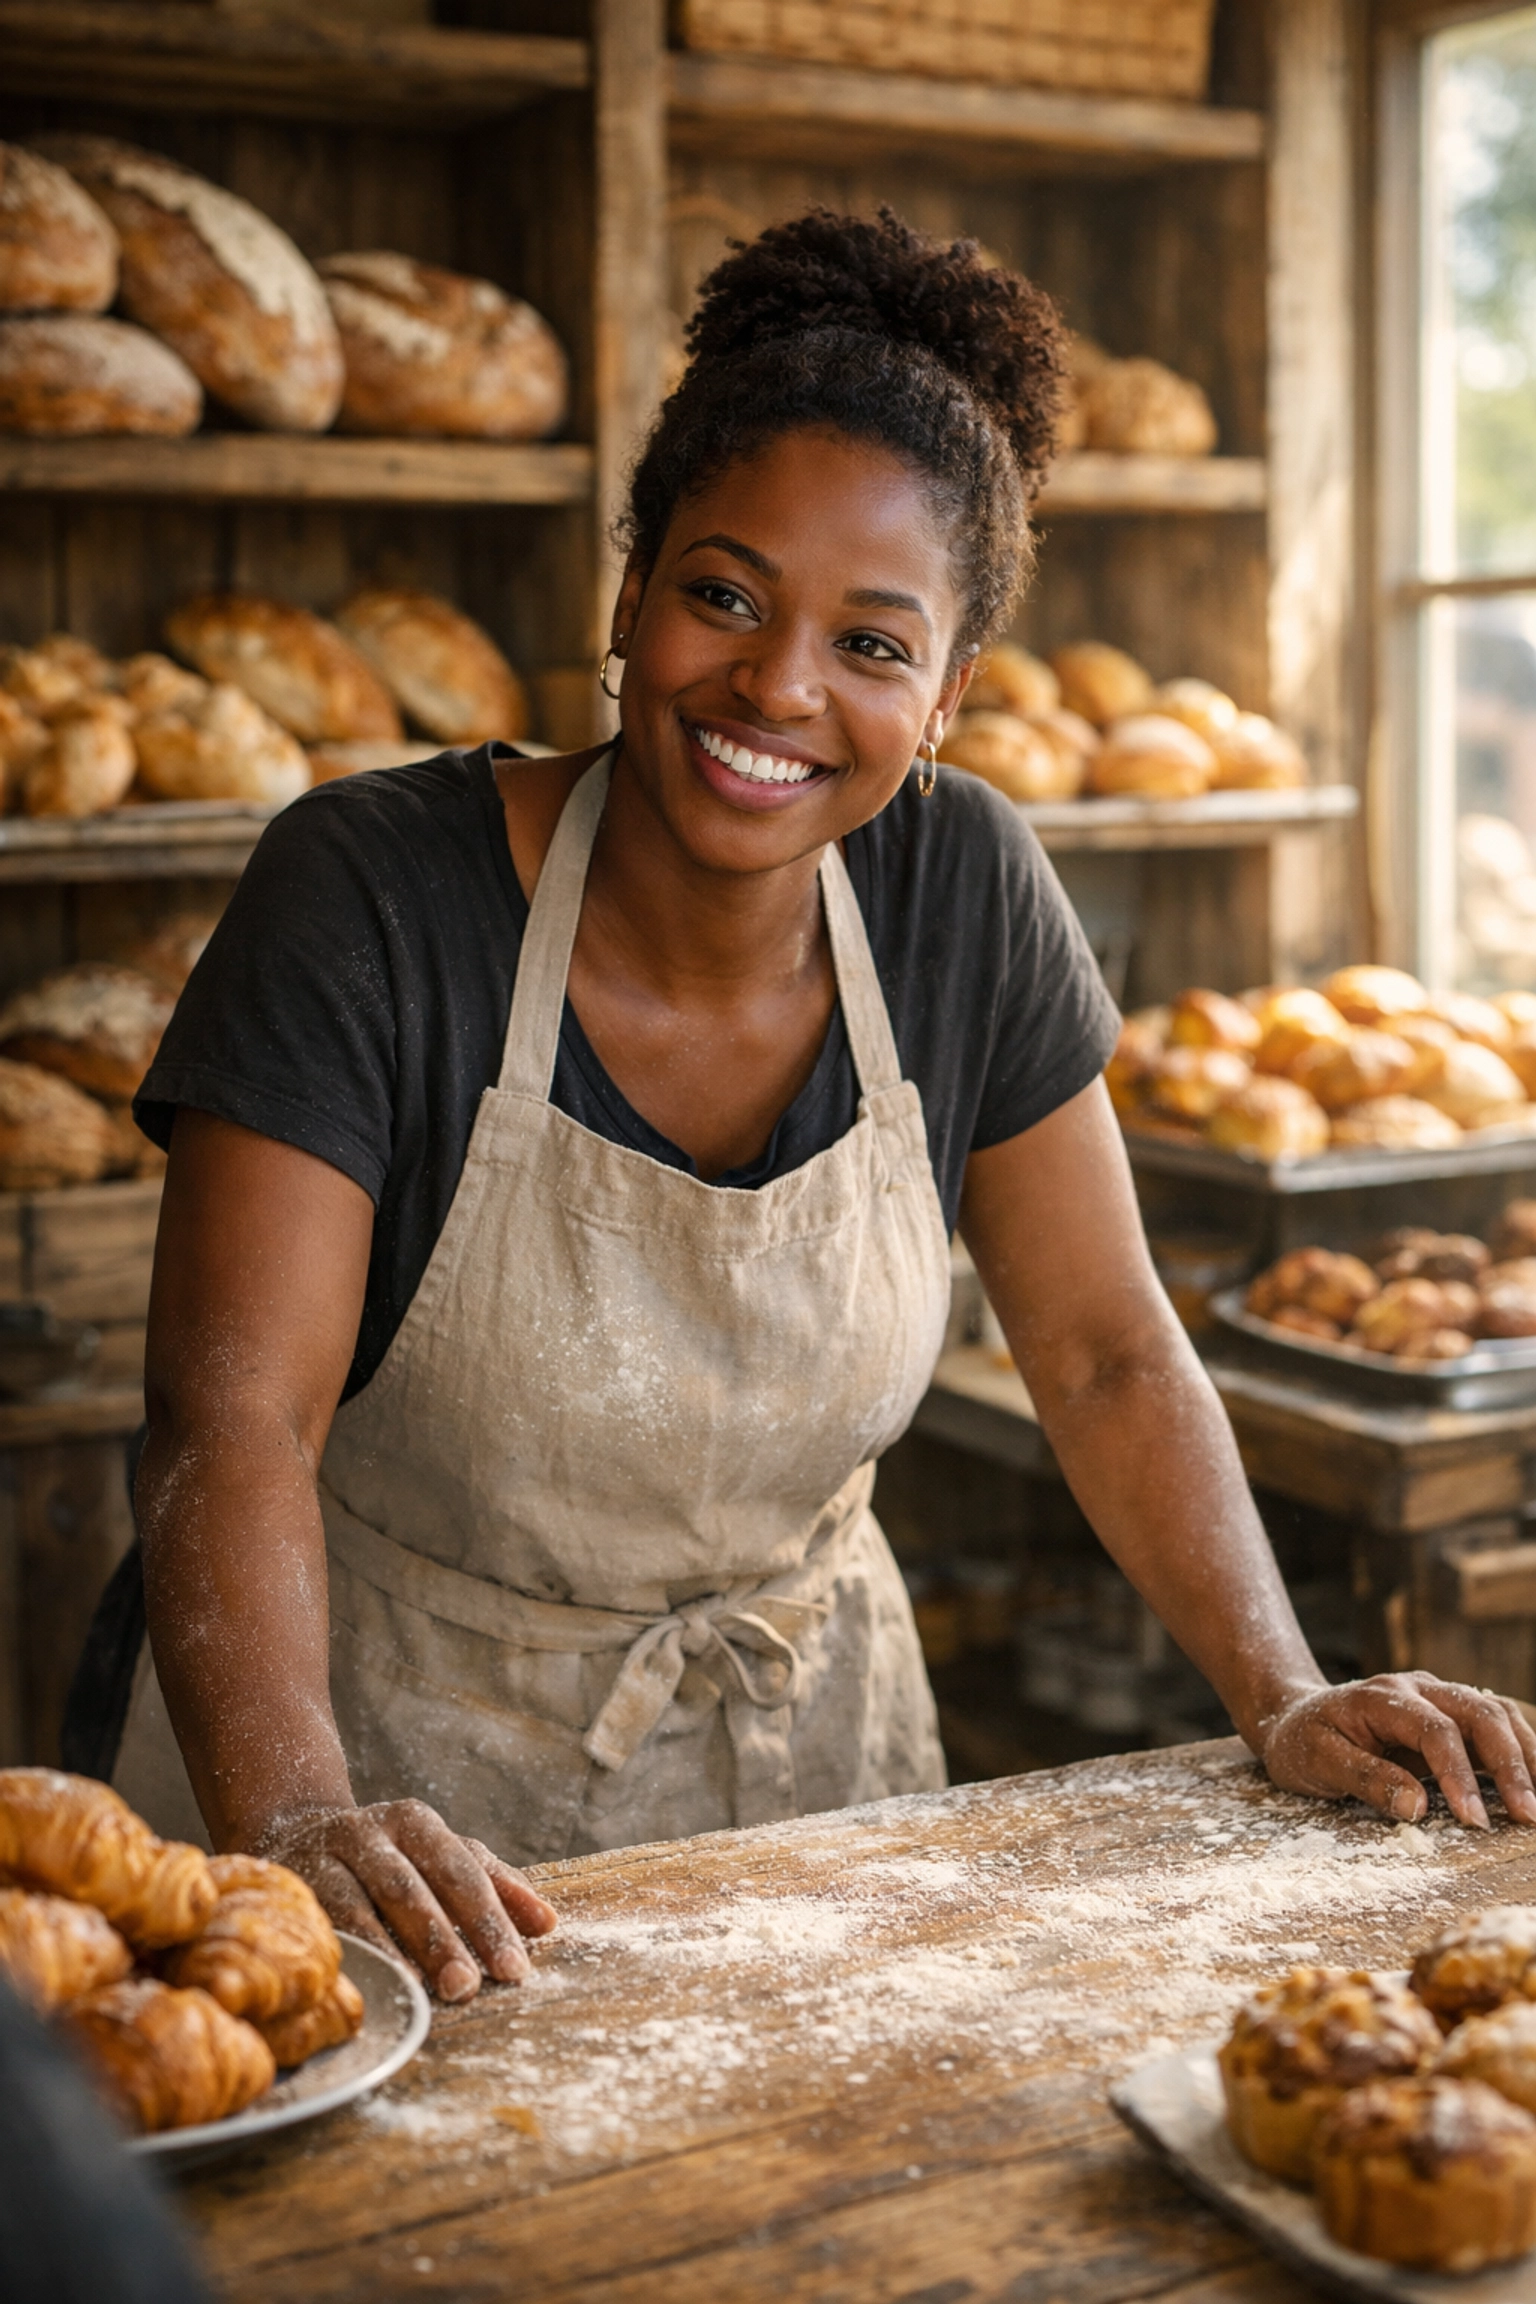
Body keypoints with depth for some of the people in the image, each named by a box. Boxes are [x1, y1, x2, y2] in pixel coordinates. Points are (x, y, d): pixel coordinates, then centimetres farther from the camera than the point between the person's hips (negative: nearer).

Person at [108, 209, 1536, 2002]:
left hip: (798, 1738, 3)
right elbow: (235, 1419, -23)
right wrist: (295, 1813, -37)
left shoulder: (966, 896, -6)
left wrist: (1286, 1703, -11)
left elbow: (1108, 1357, 0)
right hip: (409, 1764, -2)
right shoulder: (370, 896, -18)